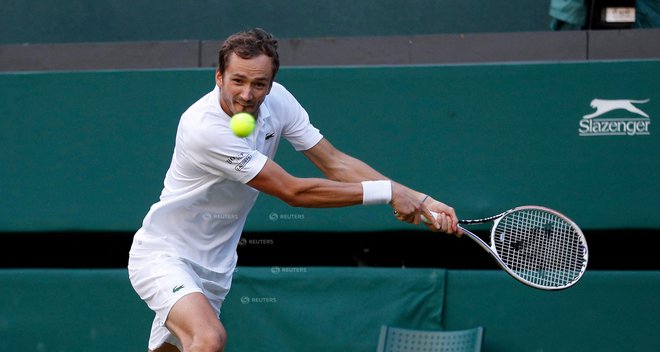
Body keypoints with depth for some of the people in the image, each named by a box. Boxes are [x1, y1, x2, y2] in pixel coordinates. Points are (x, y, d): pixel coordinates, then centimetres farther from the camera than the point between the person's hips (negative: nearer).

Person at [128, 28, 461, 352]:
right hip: (164, 254, -7)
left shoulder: (277, 100, -8)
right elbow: (293, 192, -27)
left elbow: (336, 163, -3)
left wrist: (420, 201, -12)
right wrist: (388, 192, -23)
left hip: (213, 268, 7)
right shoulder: (204, 127, -30)